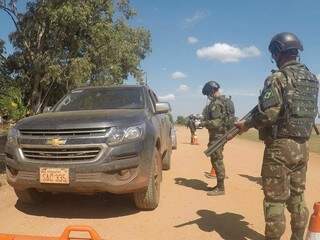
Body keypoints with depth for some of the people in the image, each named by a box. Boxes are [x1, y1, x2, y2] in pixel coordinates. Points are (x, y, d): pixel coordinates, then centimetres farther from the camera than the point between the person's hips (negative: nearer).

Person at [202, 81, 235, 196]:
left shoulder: (216, 103, -18)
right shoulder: (224, 101, 14)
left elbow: (216, 123, -24)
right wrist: (204, 121, 18)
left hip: (217, 135, -10)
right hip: (220, 134, 10)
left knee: (217, 160, -4)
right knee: (216, 159, 16)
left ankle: (220, 188, 4)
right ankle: (219, 185, 25)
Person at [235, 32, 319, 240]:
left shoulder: (278, 78, -13)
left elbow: (268, 114, -21)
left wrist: (247, 125, -5)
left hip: (281, 145, -8)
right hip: (303, 146, 8)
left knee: (275, 199, 1)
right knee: (297, 197, 18)